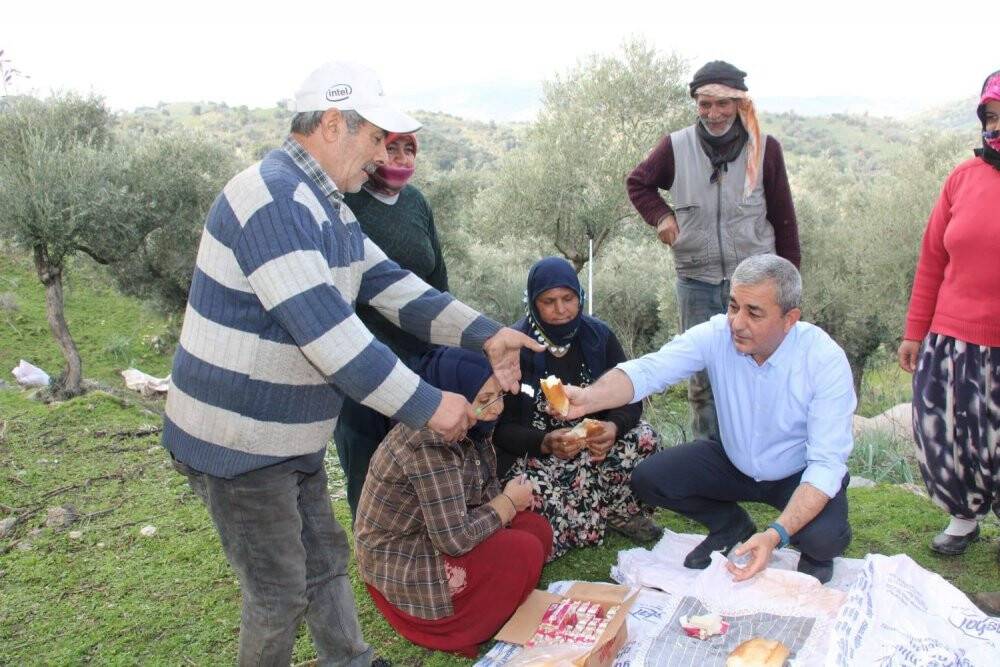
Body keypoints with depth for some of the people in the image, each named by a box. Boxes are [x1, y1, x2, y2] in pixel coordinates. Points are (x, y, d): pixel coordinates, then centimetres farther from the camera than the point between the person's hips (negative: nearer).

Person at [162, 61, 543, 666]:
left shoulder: (325, 206, 9)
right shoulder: (273, 198, -25)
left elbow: (393, 286, 7)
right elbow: (327, 331, -31)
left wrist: (485, 334, -4)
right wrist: (427, 405, -26)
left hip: (292, 438, 10)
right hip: (238, 442, -9)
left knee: (327, 562, 21)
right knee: (281, 594, 8)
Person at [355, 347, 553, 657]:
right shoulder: (430, 444, -30)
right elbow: (453, 538, -31)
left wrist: (512, 498, -17)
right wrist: (509, 502, -18)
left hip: (432, 536, 9)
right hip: (401, 567, -9)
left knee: (537, 529, 2)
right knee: (524, 551, -20)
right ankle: (459, 632, -4)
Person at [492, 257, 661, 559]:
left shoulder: (598, 335, -2)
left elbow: (631, 399, -3)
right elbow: (501, 428, -13)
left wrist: (614, 427, -27)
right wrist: (545, 442, -33)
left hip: (594, 443, 3)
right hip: (532, 452, -3)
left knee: (643, 438, -23)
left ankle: (624, 512, 1)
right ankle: (610, 515, -5)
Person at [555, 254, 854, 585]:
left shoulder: (826, 361, -29)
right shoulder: (716, 335, -22)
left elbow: (826, 464, -30)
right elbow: (649, 370, -33)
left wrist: (776, 536, -42)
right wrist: (588, 398, -55)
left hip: (802, 475, -3)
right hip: (735, 463, 3)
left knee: (823, 538, -33)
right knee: (647, 479, -14)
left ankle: (814, 554, 8)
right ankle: (732, 526, 14)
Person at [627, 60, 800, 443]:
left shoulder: (765, 149, -3)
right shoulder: (676, 147, -2)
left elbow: (783, 218, 3)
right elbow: (637, 183, 15)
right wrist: (660, 215, -3)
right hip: (697, 282, 1)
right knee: (701, 380, 9)